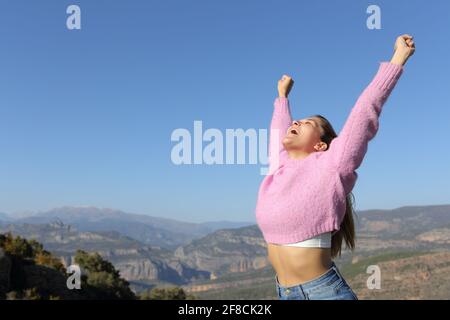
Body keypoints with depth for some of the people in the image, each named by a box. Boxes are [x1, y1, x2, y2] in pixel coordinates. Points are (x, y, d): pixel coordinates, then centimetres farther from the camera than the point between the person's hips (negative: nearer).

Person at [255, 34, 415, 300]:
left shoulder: (328, 167, -9)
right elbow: (279, 132, 24)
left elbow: (365, 111, -8)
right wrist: (282, 96, 41)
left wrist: (399, 57, -4)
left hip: (325, 291, -6)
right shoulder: (279, 168, 6)